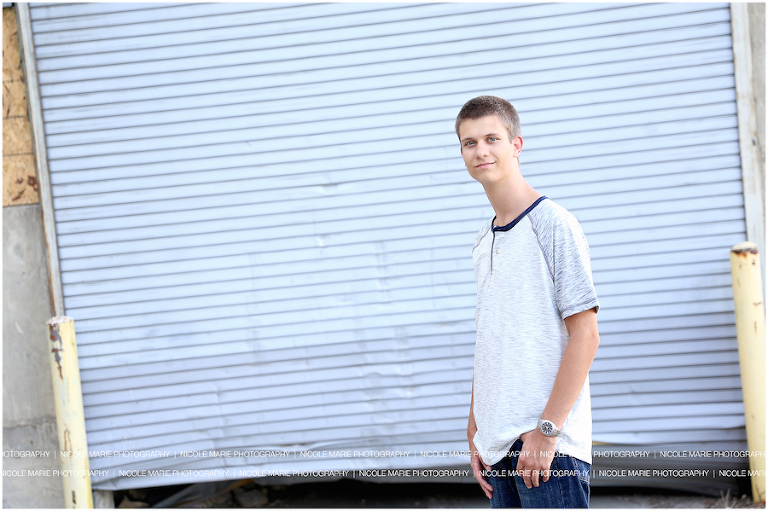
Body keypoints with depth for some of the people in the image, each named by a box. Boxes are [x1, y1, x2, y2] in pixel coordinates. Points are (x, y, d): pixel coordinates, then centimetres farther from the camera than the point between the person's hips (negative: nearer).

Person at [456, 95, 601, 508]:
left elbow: (585, 336, -11)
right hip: (497, 444, 7)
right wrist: (475, 432, 13)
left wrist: (546, 429, -15)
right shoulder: (483, 242, 15)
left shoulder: (553, 224, -6)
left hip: (549, 444, -7)